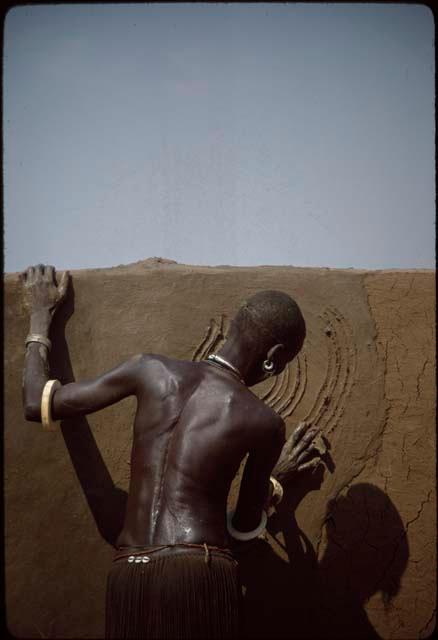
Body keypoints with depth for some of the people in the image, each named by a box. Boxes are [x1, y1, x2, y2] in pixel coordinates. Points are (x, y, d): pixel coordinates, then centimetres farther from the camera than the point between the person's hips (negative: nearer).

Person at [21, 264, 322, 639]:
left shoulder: (152, 370, 3)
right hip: (203, 578, -3)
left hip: (129, 577, 3)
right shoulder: (265, 423, 0)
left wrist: (41, 316, 22)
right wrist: (276, 478, 33)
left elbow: (36, 405, 9)